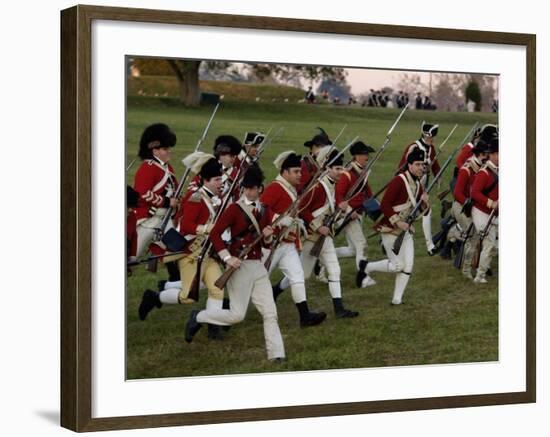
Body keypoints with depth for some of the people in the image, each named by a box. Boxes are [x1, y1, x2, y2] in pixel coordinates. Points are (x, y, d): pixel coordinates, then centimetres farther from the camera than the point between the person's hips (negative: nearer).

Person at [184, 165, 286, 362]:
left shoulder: (265, 211, 9)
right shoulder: (234, 209, -9)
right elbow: (214, 234, -12)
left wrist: (268, 236, -7)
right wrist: (227, 258, -19)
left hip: (258, 266, 6)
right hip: (240, 266, -6)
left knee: (270, 312, 2)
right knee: (237, 315, -4)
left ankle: (277, 356, 5)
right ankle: (197, 318, 17)